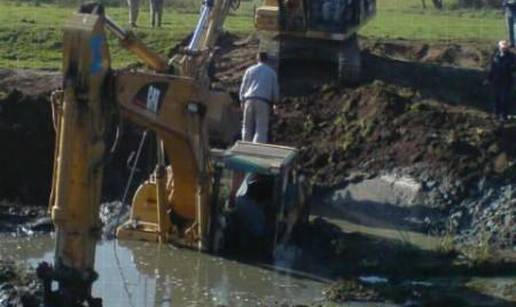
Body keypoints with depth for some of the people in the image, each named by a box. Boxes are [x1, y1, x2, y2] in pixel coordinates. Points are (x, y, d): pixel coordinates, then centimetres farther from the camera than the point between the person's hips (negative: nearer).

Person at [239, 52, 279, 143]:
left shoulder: (250, 70, 14)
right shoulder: (271, 72, 13)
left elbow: (243, 87, 14)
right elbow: (275, 90, 13)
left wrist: (242, 101, 23)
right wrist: (274, 102, 26)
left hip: (249, 100, 2)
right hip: (264, 102, -2)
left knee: (247, 127, 10)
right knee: (261, 129, -6)